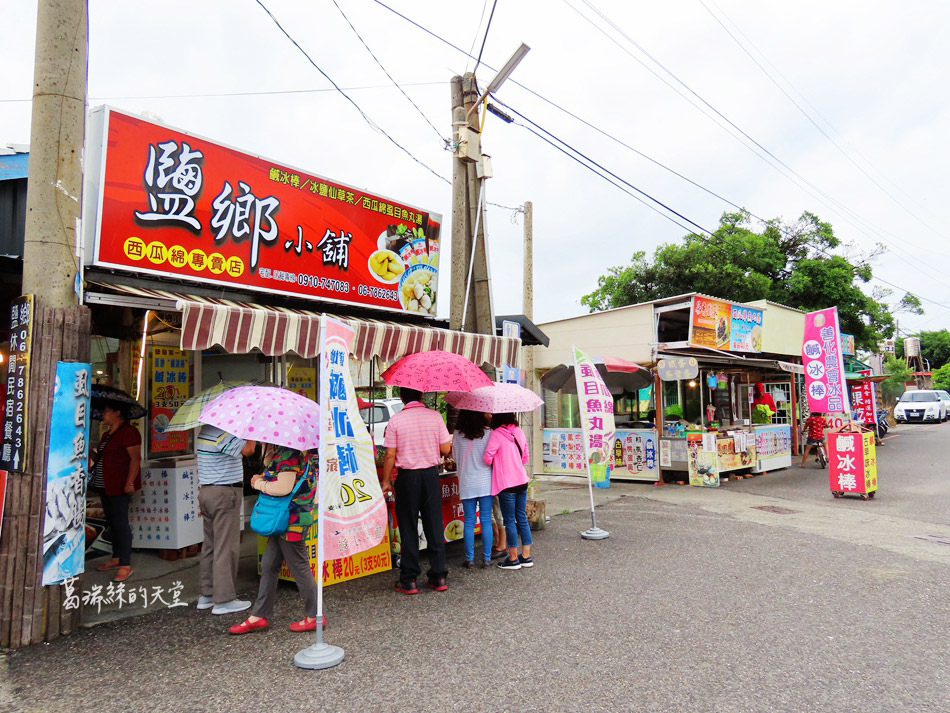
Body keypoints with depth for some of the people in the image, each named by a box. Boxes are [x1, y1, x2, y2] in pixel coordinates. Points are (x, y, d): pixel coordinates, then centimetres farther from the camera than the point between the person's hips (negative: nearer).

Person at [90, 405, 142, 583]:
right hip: (105, 486, 10)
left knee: (120, 523, -9)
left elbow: (135, 459, -18)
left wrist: (130, 483, -24)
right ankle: (116, 559, 26)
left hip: (119, 487, -10)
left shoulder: (128, 431, -12)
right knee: (112, 523, 16)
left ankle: (125, 565, -6)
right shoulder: (107, 434, 18)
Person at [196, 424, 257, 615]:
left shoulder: (204, 431, 12)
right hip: (225, 494, -10)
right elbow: (248, 449, -22)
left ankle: (206, 594, 23)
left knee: (210, 544, 15)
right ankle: (223, 600, 3)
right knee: (226, 547, -3)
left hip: (206, 492, 10)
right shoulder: (221, 433, -19)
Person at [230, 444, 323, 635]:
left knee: (299, 568, 1)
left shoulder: (288, 453, -20)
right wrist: (262, 478, 3)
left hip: (293, 519, -10)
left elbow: (283, 487, -26)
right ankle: (259, 616, 26)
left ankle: (315, 617, 15)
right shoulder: (278, 451, 11)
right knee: (268, 566, 15)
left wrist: (259, 484, -10)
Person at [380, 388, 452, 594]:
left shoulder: (395, 421, -7)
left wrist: (386, 481, 5)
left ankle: (408, 581, 11)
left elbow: (390, 456, -7)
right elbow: (446, 449, -1)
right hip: (431, 475, 2)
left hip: (407, 477, -1)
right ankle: (438, 577, 15)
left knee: (408, 529, 7)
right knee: (435, 526, 10)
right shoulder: (434, 416, -3)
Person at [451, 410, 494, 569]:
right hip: (485, 483, -1)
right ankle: (487, 558, 11)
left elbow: (455, 456, 8)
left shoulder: (457, 434, -3)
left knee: (469, 521, 8)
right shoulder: (488, 433, -7)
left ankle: (470, 559, 11)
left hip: (467, 484, 1)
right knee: (486, 521, 6)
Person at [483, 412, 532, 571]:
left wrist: (495, 463, 2)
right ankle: (526, 556, 19)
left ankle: (513, 559, 12)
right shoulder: (519, 432, 7)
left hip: (506, 483, -6)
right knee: (522, 519, 13)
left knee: (509, 521, 4)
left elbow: (488, 457, -18)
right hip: (522, 480, 6)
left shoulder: (497, 434, -13)